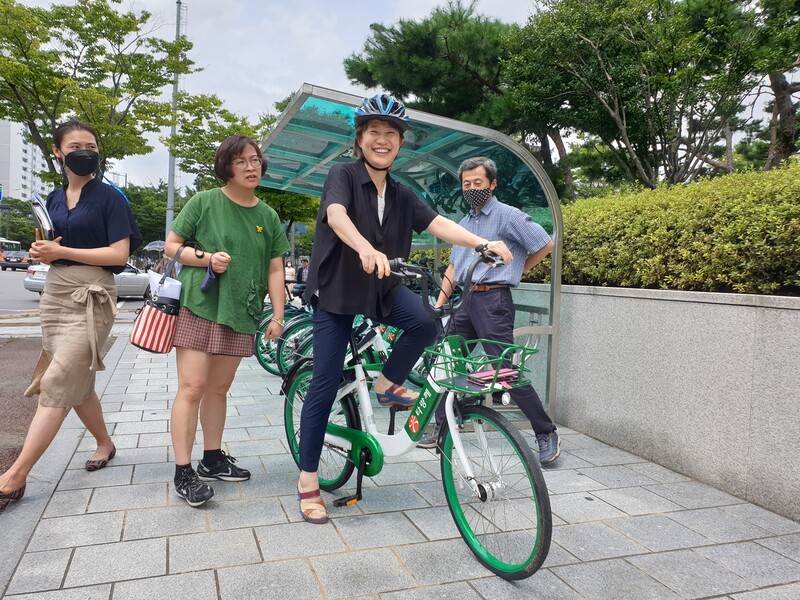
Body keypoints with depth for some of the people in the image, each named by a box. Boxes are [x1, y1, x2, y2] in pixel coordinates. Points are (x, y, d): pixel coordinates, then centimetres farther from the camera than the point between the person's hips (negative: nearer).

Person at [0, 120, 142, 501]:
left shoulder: (109, 198, -5)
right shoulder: (54, 199, 14)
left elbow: (120, 254, -13)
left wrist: (61, 251, -15)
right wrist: (41, 251, 0)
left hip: (91, 298, -7)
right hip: (54, 294, 7)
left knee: (56, 384, -10)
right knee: (77, 383, 12)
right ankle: (105, 443, 30)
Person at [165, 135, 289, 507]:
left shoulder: (268, 217, 9)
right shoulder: (204, 202, -1)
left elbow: (275, 269, 9)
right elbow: (171, 246, 3)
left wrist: (278, 316, 2)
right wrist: (206, 258, -15)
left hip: (240, 313, 4)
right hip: (199, 306, -4)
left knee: (219, 388, 12)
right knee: (192, 387, -7)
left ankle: (213, 460, 25)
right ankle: (183, 472, 2)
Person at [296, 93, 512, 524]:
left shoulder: (401, 195, 7)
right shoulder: (343, 175, -9)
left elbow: (438, 224, -6)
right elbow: (336, 215, -29)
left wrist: (483, 242, -23)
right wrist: (366, 249, -50)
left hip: (382, 288, 4)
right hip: (336, 290, -4)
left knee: (425, 320, -27)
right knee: (325, 386, -4)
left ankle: (388, 385, 1)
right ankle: (307, 481, 12)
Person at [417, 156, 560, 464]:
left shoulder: (508, 215, -5)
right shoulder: (464, 222, 18)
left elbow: (545, 244, -5)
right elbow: (453, 268, 20)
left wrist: (515, 271, 3)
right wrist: (438, 305, 13)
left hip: (493, 301, -8)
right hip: (467, 301, 8)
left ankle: (547, 434, 7)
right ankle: (441, 428, 21)